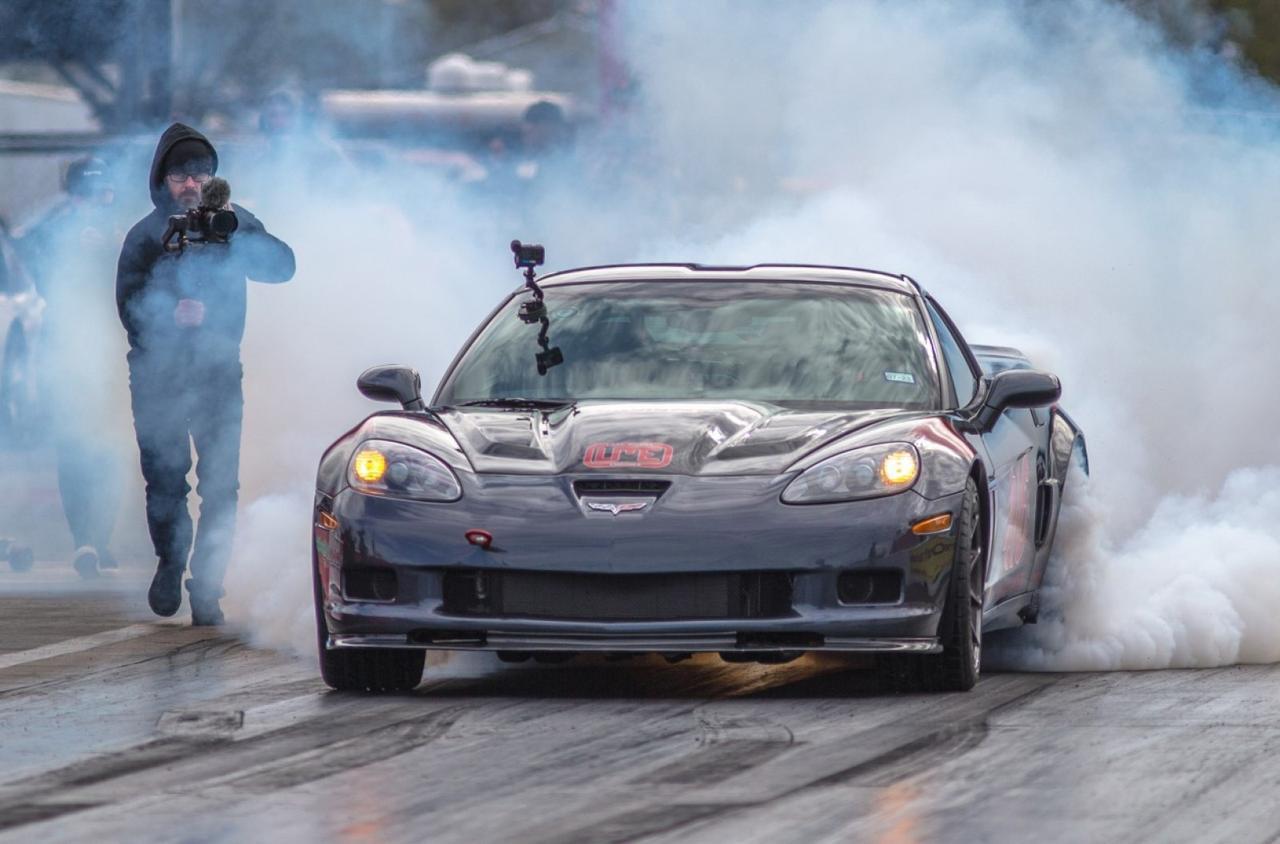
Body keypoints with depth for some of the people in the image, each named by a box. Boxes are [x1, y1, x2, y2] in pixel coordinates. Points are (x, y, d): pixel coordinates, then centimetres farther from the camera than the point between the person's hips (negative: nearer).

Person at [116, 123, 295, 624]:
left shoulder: (234, 223, 5)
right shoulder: (146, 235, -1)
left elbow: (281, 266, -9)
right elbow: (130, 306, -11)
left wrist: (235, 234, -23)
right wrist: (173, 312, -31)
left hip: (218, 371, 1)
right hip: (158, 376, -1)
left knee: (221, 486, -8)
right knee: (165, 482, 1)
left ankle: (207, 590, -3)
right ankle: (170, 563, 27)